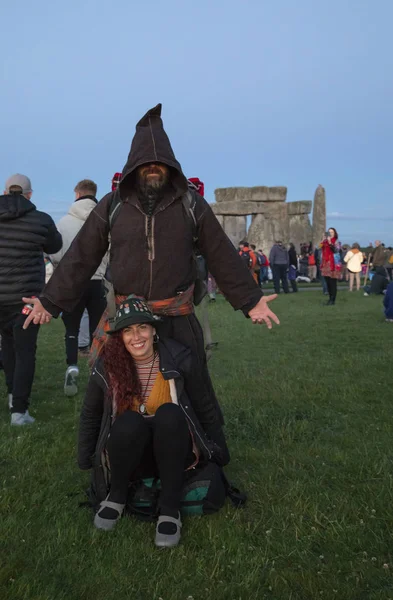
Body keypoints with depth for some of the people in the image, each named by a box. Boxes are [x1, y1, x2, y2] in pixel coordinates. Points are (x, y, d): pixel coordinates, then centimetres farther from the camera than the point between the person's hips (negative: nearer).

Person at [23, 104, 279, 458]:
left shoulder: (192, 206, 0)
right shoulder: (112, 206, 1)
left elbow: (223, 257, 4)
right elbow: (80, 258, 5)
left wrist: (251, 299, 1)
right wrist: (51, 302, 4)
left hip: (178, 319, -1)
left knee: (195, 392, 9)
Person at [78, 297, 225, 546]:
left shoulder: (178, 359, -14)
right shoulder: (106, 367, -10)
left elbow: (202, 408, -2)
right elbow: (90, 415, 7)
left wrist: (213, 447, 4)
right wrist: (84, 460, 12)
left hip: (172, 453, 0)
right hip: (129, 458, 1)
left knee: (169, 414, -32)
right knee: (129, 421, -32)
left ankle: (170, 509, -24)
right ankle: (116, 496, -7)